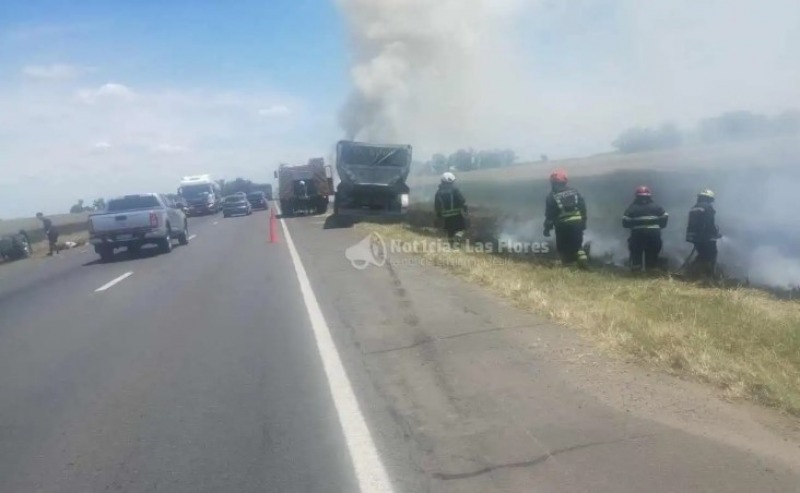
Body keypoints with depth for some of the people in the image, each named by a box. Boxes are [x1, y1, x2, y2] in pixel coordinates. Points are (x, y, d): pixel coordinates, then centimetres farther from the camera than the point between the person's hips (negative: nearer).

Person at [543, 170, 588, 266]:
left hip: (563, 225, -3)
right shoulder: (575, 192, 10)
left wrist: (547, 228, 2)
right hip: (577, 222, 3)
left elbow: (549, 214, -4)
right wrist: (583, 222, 15)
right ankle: (581, 254, -7)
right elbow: (583, 207, 9)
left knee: (563, 248, 9)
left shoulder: (552, 196, -2)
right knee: (577, 244, 16)